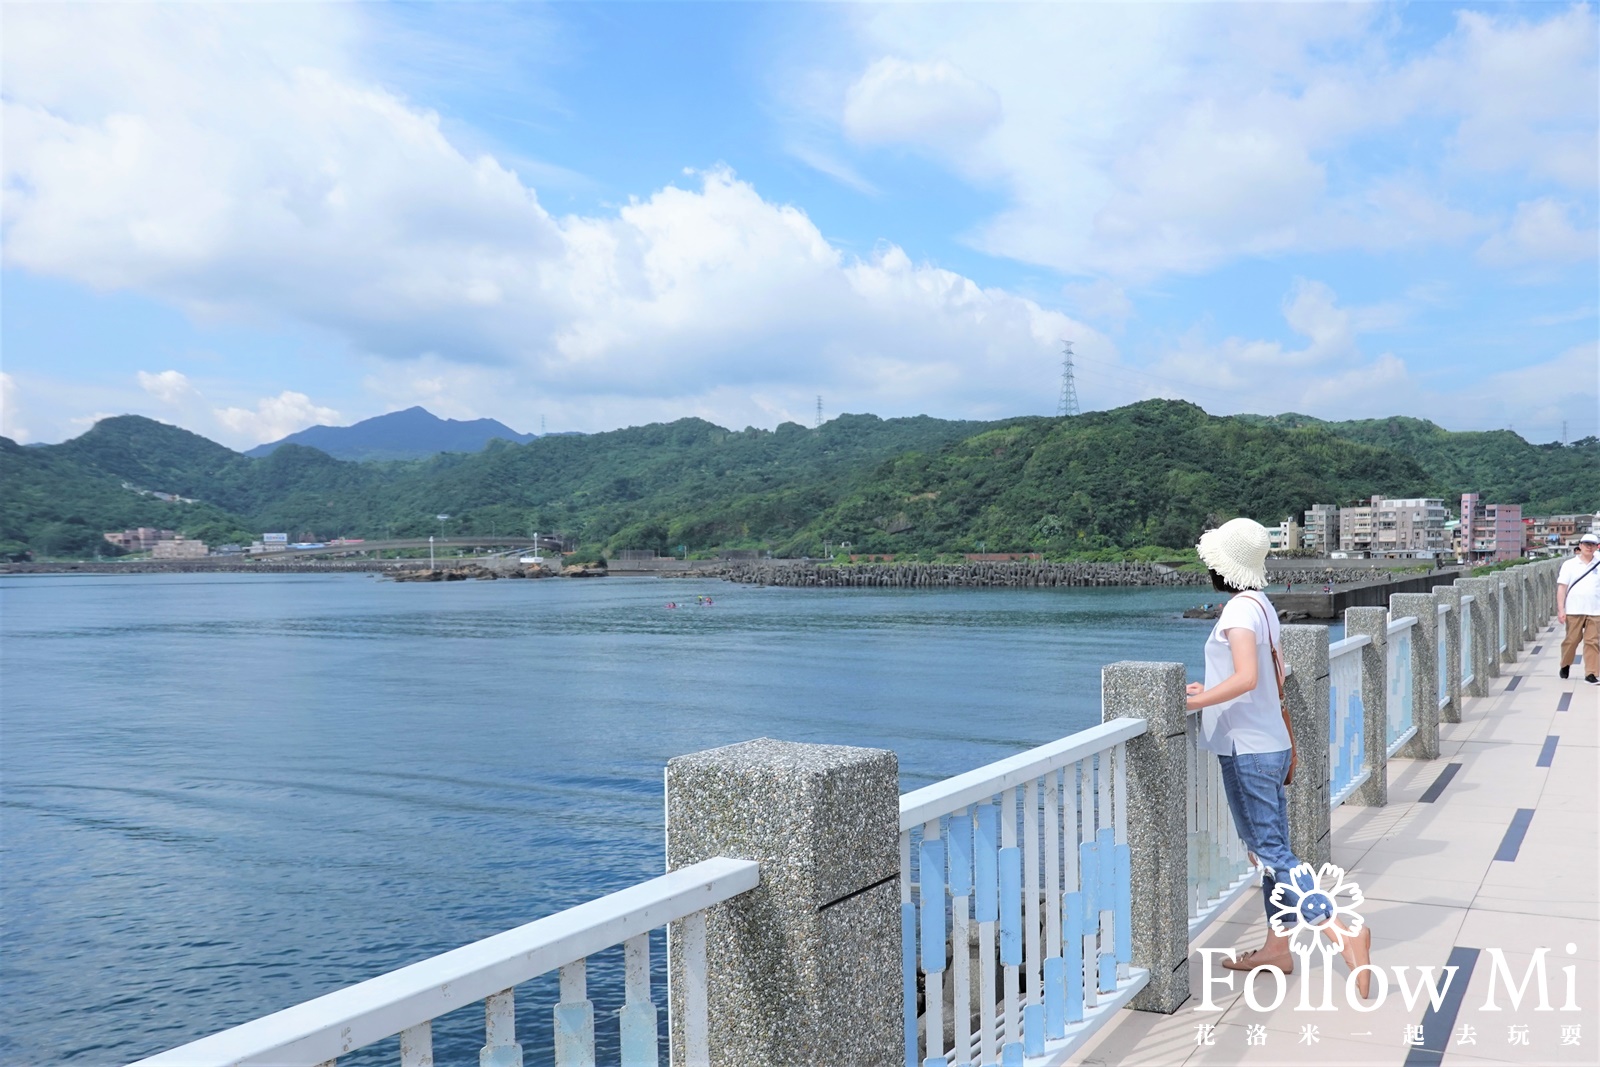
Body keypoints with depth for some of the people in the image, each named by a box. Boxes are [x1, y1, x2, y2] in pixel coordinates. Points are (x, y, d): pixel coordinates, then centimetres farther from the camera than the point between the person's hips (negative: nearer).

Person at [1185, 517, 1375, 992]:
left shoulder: (1239, 609, -17)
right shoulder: (1263, 604, 11)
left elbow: (1246, 677, -29)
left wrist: (1193, 702, -26)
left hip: (1248, 751, -10)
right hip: (1271, 745, 10)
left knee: (1272, 852, -6)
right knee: (1272, 849, 13)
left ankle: (1344, 931, -9)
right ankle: (1277, 947, 21)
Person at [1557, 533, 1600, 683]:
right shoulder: (1569, 565, 2)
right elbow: (1562, 587, 0)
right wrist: (1560, 609, -8)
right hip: (1573, 611, -1)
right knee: (1571, 640, 5)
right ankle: (1565, 665, 28)